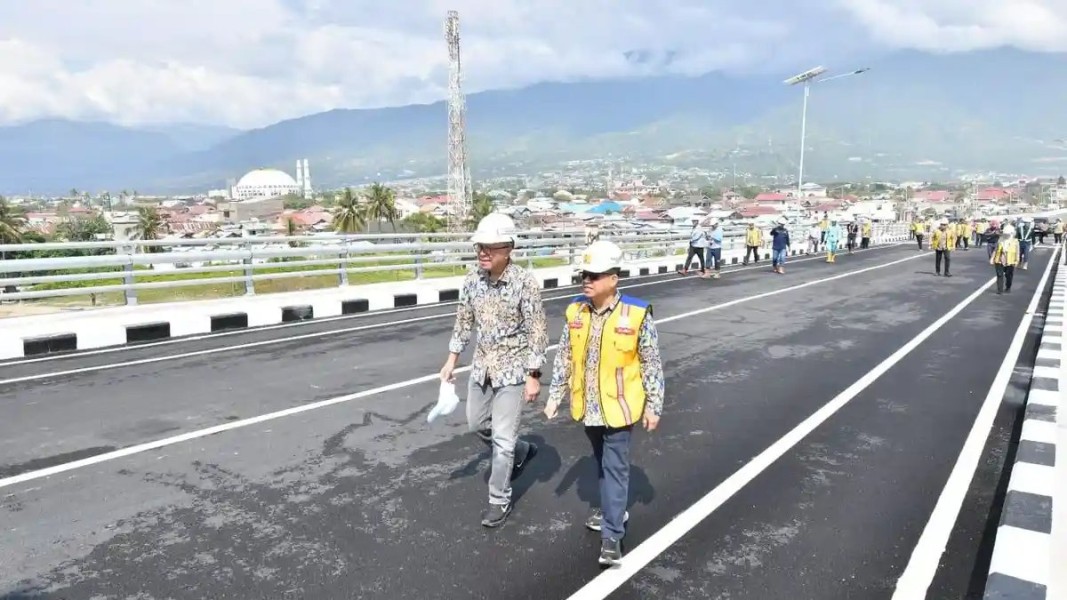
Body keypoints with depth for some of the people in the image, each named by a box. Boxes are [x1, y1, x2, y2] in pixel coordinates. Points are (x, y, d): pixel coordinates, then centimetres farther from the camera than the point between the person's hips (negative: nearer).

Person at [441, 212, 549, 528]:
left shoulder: (525, 282, -20)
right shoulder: (473, 279, -4)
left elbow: (537, 332, -16)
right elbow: (464, 321, 8)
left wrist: (534, 376, -16)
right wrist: (452, 360, 8)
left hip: (513, 369, -6)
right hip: (482, 366, 6)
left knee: (503, 438, -1)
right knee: (477, 424, 21)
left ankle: (500, 500, 18)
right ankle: (521, 452, 45)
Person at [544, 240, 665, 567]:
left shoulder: (636, 314, -17)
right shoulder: (576, 311, -4)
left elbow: (652, 364, -8)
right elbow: (564, 357, 5)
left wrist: (653, 406, -5)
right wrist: (555, 396, 7)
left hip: (619, 406, -5)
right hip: (588, 406, 5)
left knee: (616, 467, 1)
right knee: (601, 462, 22)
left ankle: (612, 535, 10)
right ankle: (612, 508, 43)